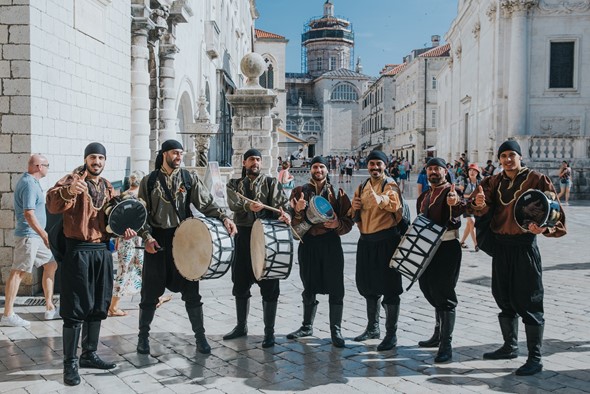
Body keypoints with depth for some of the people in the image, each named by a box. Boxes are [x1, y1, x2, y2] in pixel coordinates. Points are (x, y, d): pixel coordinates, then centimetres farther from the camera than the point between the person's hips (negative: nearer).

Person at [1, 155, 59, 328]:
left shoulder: (29, 181, 15)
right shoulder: (30, 184, -17)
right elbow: (29, 214, -24)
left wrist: (43, 234, 23)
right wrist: (44, 235, -23)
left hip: (35, 236, 11)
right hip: (28, 235, -11)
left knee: (51, 265, 13)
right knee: (18, 273, -5)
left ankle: (50, 308, 17)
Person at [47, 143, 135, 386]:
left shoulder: (108, 188, 15)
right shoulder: (74, 179, -5)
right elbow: (53, 204, -23)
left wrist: (124, 229, 0)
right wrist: (68, 191, -44)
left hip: (102, 251, 7)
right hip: (78, 251, -6)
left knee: (98, 306, 13)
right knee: (76, 309, -5)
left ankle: (89, 354, 26)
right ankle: (70, 363, 4)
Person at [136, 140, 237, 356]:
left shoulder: (189, 178, 3)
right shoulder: (149, 181, 3)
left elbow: (206, 202, -6)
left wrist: (223, 218, -22)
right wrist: (147, 237, -11)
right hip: (157, 240, 0)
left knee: (191, 291, 5)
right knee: (150, 292, 7)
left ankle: (200, 336, 16)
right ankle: (143, 336, 23)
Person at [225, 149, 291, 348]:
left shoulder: (271, 182, 5)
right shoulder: (234, 184, 10)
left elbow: (281, 203, -9)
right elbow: (233, 203, -10)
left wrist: (285, 214, -32)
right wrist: (248, 206, -31)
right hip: (243, 236, 3)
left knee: (269, 286, -1)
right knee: (240, 284, 12)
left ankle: (269, 332, 10)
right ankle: (241, 326, 29)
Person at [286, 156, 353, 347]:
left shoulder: (337, 192, 3)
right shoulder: (301, 191, 6)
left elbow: (348, 221, 1)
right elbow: (294, 222, 1)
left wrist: (337, 224, -20)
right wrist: (298, 211, -19)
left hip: (331, 242, -1)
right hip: (308, 243, 2)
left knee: (335, 289, 0)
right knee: (309, 288, 14)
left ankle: (336, 330, 11)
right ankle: (307, 326, 29)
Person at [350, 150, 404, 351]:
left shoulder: (390, 185, -7)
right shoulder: (362, 187, 13)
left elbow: (394, 205, -29)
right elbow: (355, 216, 20)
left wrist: (379, 199, -48)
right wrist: (354, 208, -2)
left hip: (386, 240, -7)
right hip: (366, 241, 7)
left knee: (388, 288, -2)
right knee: (368, 286, 16)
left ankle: (391, 334, 8)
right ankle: (373, 328, 33)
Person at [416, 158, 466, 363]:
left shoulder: (451, 191, -8)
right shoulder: (424, 196, 16)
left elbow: (461, 208, -31)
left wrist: (455, 204, -54)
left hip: (447, 247, -8)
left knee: (444, 293, -8)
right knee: (430, 290, 16)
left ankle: (446, 345, -3)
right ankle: (439, 335, 32)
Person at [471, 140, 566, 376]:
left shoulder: (535, 179, -4)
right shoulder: (495, 182, 10)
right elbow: (484, 210, 0)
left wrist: (544, 228, -28)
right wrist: (480, 203, -23)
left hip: (524, 245, -6)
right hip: (500, 245, 6)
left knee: (528, 301, -3)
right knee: (504, 298, 15)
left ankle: (535, 358, 7)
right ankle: (510, 346, 32)